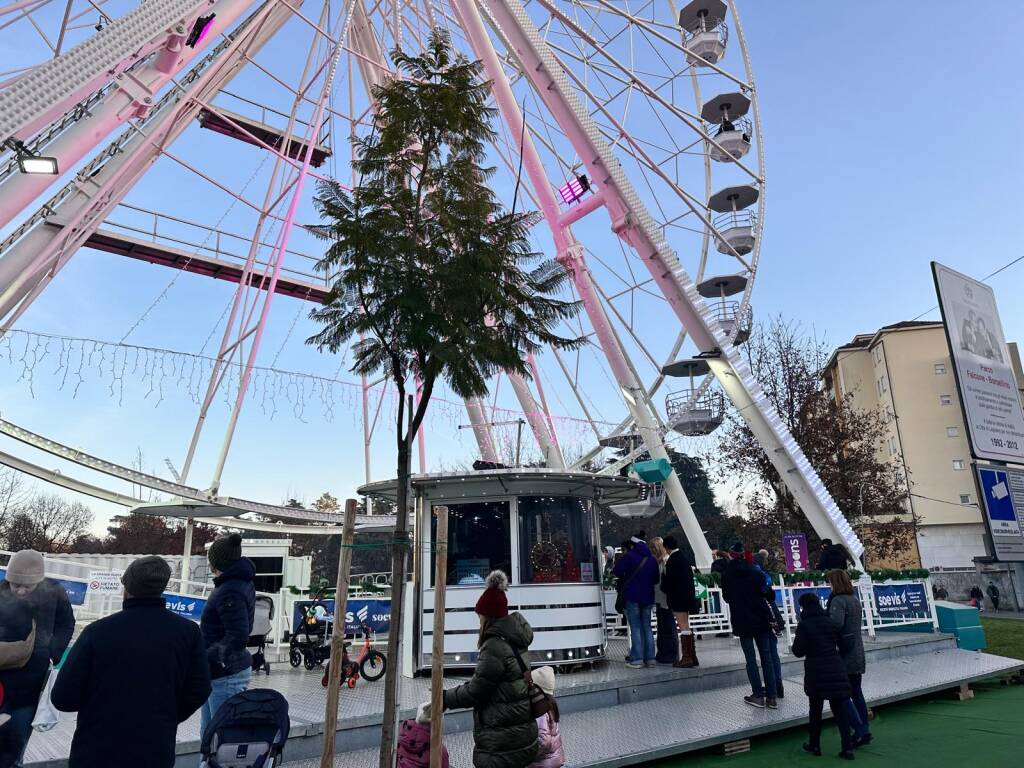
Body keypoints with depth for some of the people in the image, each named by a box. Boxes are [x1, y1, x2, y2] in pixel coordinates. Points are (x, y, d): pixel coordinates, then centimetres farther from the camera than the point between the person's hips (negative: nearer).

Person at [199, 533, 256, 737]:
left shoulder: (231, 592, -22)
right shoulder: (240, 583, 9)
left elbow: (237, 638, -27)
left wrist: (204, 657, -22)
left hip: (226, 676, -10)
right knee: (208, 733, 20)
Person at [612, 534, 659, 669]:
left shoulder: (629, 556, -9)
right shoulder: (652, 559, 9)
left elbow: (618, 570, -14)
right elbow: (656, 579, 13)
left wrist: (625, 581, 4)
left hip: (632, 596, -5)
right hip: (648, 597, 5)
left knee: (635, 627, -3)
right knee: (647, 627, 11)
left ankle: (637, 659, -6)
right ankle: (649, 658, 10)